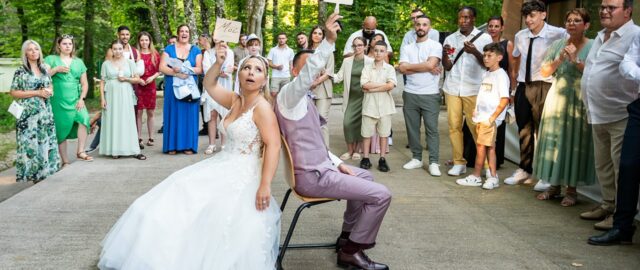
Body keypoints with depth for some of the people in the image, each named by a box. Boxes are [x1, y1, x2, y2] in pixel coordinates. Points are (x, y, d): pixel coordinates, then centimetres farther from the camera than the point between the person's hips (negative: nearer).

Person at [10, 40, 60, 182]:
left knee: (45, 141, 7)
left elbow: (50, 86, 21)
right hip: (28, 113, -5)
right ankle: (31, 173, 3)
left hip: (45, 112, 5)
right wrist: (37, 92, -15)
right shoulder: (20, 71, -5)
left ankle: (43, 171, 17)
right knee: (30, 141, -5)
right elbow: (14, 92, -9)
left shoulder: (44, 68, 11)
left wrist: (49, 91, -4)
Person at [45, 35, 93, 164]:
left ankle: (80, 151, -14)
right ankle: (65, 160, 6)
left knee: (84, 118, -22)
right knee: (61, 129, -1)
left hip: (75, 100, 2)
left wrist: (82, 98, -1)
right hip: (58, 100, -2)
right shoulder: (51, 59, 6)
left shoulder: (78, 62, 15)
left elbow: (84, 83, 12)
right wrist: (56, 69, -15)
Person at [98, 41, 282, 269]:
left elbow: (273, 145, -22)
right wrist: (218, 63, -3)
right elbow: (209, 85, 18)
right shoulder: (235, 101, 10)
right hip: (222, 168, 9)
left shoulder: (262, 107, -14)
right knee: (175, 200, 6)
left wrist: (265, 185, -31)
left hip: (242, 175, -9)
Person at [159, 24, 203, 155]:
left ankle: (188, 145, 6)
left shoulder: (195, 50, 8)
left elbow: (199, 69, -2)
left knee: (189, 114, 1)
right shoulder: (169, 49, 6)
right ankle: (172, 145, 4)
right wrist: (177, 73, -20)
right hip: (172, 87, -1)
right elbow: (162, 67, -4)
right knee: (173, 114, 0)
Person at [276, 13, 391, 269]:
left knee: (364, 176, 28)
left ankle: (347, 236, 31)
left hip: (318, 167, 10)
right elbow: (305, 78, -38)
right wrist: (328, 41, -46)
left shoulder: (304, 100, 17)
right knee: (381, 195, -10)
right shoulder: (289, 95, -14)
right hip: (311, 176, -10)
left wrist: (338, 163, 11)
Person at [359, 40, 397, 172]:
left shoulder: (390, 68, 3)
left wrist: (372, 88, -11)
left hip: (385, 106, 0)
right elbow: (365, 85, -10)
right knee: (367, 133, 4)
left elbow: (391, 86, -12)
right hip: (369, 105, 0)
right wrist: (383, 84, -10)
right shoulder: (367, 68, 4)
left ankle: (382, 159, 13)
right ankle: (365, 159, 13)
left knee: (384, 134, 6)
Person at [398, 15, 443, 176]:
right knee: (412, 128, 8)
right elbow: (402, 69, -3)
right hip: (410, 94, 4)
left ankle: (433, 163, -1)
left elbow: (430, 64, -15)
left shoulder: (435, 46, 1)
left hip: (430, 95, -3)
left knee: (432, 129, -3)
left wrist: (409, 66, -3)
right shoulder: (406, 48, 11)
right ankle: (416, 158, 19)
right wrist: (426, 68, -8)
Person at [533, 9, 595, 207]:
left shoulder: (592, 47, -3)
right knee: (553, 141, 5)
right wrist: (558, 60, -10)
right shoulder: (557, 45, 8)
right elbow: (544, 72, 6)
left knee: (574, 143, -1)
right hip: (556, 99, 4)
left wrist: (576, 61, -19)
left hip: (578, 103, -4)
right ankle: (554, 185, 16)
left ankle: (571, 189, 9)